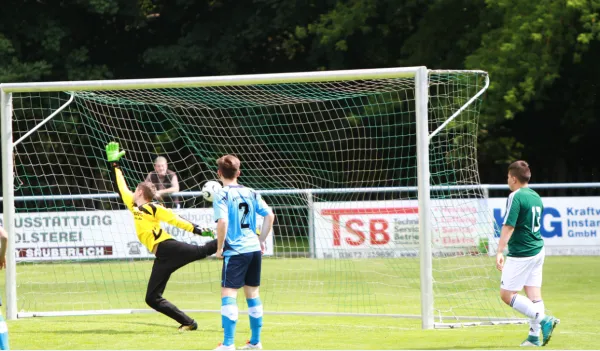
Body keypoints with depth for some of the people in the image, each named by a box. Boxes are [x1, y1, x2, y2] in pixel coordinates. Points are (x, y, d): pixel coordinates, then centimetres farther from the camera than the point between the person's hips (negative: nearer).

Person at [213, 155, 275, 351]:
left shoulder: (222, 195, -8)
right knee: (252, 293, 16)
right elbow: (269, 215, 7)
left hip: (235, 252, -6)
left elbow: (222, 221, -21)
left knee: (228, 294, -5)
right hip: (254, 249, 6)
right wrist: (262, 240, 16)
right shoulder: (251, 193, 9)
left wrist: (220, 248, -9)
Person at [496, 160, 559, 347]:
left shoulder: (516, 197, -14)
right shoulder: (536, 197, 12)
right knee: (534, 294, 8)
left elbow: (508, 226, -21)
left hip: (520, 254, -9)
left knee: (507, 294, -4)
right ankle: (534, 336, 5)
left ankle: (544, 320, -14)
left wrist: (500, 252, -24)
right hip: (538, 250, 9)